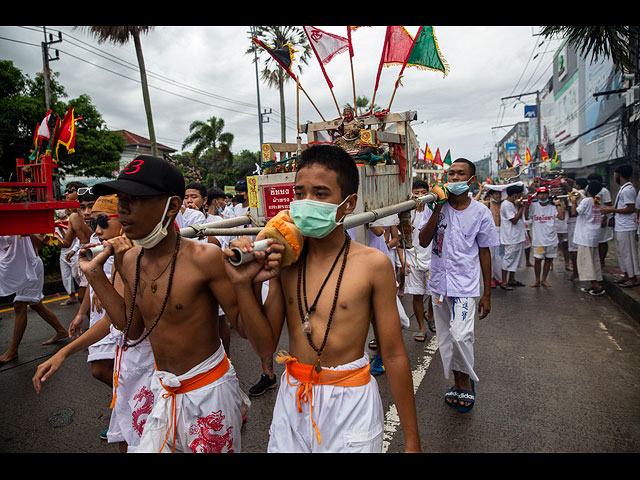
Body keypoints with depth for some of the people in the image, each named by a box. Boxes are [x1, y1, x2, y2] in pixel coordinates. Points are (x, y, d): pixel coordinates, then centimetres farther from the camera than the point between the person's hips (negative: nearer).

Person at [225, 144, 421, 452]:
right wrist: (244, 284, -15)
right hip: (292, 399, 4)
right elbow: (265, 346, -2)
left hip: (350, 403, -3)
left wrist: (412, 441, -2)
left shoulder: (372, 263, -14)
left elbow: (393, 355, -9)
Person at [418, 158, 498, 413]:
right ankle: (459, 382, 34)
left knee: (460, 335, -18)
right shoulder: (436, 206, 1)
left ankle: (466, 380, 11)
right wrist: (437, 210, -17)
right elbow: (423, 241, -8)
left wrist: (487, 294, 3)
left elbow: (484, 252, 2)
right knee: (445, 338, 12)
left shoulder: (480, 212, -2)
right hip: (439, 282, 3)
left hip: (465, 285, -3)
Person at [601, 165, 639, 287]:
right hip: (620, 226, 10)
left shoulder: (628, 190, -18)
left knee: (628, 253, -2)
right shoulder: (624, 188, 13)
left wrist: (612, 210, -18)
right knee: (620, 252, 16)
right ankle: (626, 275, 26)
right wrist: (611, 209, 14)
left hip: (625, 228, -10)